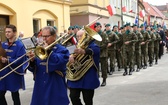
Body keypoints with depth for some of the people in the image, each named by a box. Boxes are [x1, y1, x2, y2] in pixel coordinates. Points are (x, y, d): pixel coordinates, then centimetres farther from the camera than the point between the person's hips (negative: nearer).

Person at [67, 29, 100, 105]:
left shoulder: (92, 46, -5)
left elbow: (94, 50, -29)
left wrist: (83, 51, -51)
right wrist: (70, 57, -31)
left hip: (88, 78, -3)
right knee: (73, 97, -3)